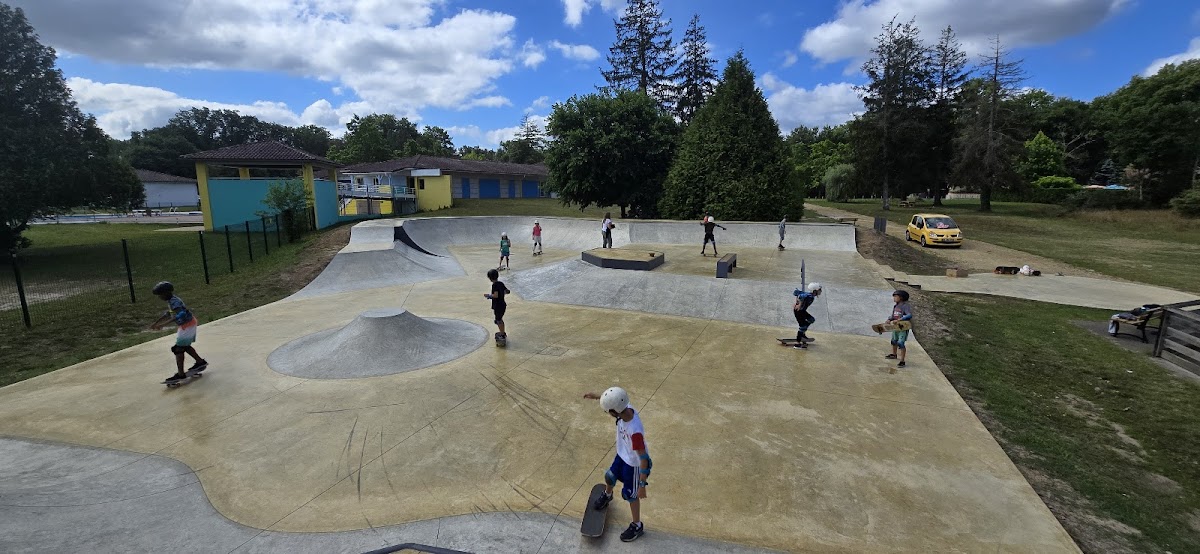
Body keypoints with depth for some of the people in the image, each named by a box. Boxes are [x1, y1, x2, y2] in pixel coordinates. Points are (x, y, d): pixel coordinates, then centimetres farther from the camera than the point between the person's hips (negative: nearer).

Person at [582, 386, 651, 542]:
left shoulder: (635, 431, -44)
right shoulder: (626, 408, -25)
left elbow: (644, 459, -33)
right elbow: (614, 400, 2)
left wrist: (642, 485, -26)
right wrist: (597, 396, 8)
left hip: (634, 464, -7)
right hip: (622, 456, 7)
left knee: (630, 494, 14)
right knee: (610, 477, 28)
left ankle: (637, 526, 40)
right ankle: (607, 495, 63)